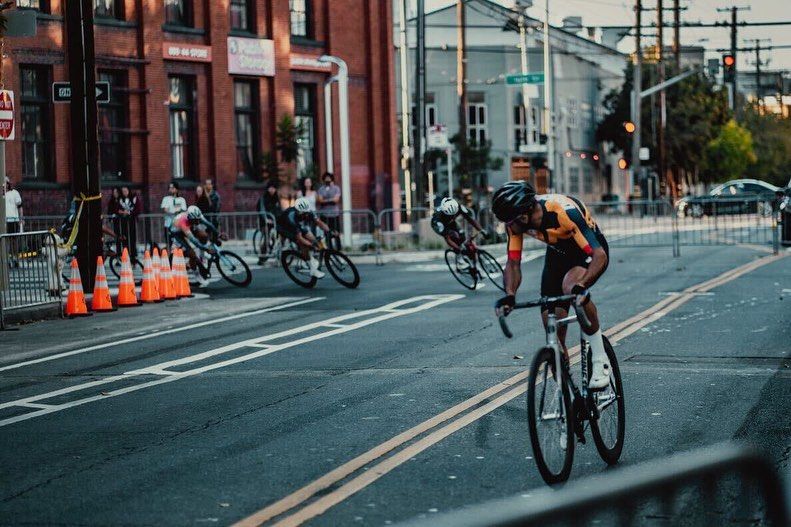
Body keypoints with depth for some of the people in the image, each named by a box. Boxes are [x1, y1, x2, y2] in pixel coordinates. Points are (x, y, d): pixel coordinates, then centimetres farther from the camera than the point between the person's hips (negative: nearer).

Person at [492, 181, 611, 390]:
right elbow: (513, 264, -13)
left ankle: (600, 360, -24)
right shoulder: (516, 222, -21)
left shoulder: (565, 212, -38)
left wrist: (581, 285, -58)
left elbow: (599, 255, -42)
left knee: (571, 286, -38)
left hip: (590, 251, -6)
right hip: (558, 253, 6)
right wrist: (509, 295, -32)